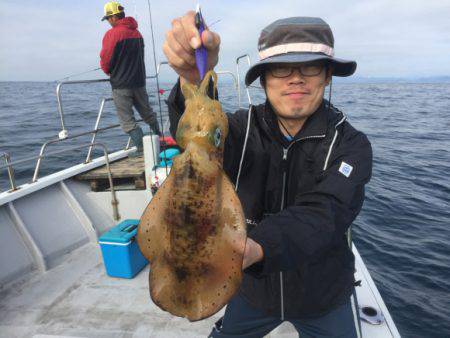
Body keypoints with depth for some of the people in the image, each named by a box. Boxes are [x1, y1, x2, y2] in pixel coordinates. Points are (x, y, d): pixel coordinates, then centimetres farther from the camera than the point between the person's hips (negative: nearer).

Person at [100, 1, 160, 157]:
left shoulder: (112, 33, -12)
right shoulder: (137, 32, 10)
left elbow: (105, 60, -11)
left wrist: (109, 71, 9)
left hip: (121, 84, -7)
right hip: (139, 80, 7)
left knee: (127, 119, 1)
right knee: (147, 113, 18)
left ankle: (141, 148, -2)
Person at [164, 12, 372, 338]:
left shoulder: (351, 145, -17)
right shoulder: (246, 126, -13)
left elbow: (324, 214, -32)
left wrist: (254, 248, -51)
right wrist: (194, 80, -52)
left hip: (323, 294, 0)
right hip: (254, 285, 2)